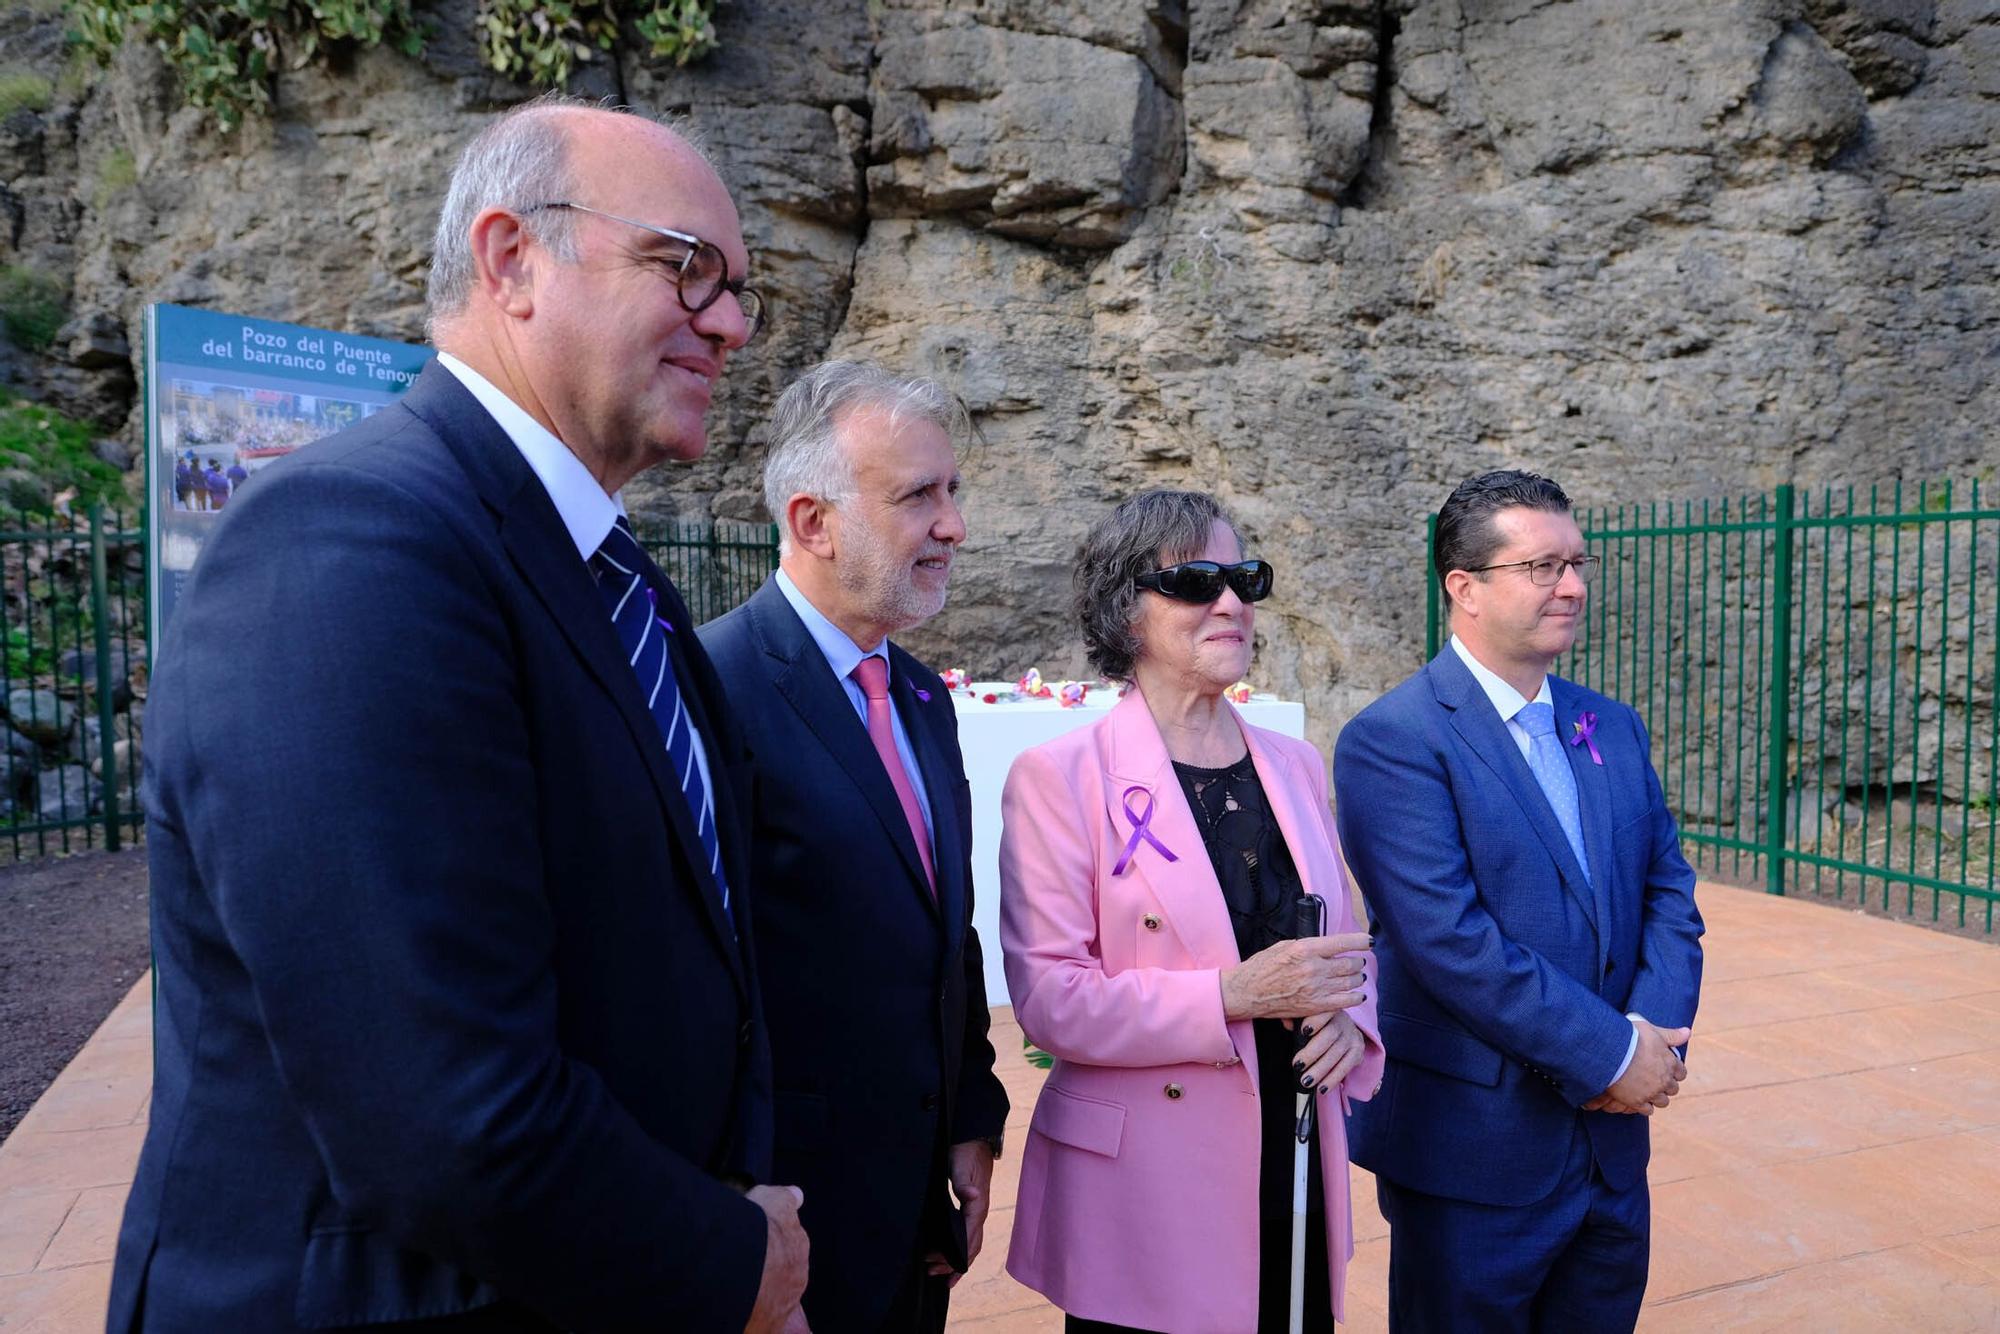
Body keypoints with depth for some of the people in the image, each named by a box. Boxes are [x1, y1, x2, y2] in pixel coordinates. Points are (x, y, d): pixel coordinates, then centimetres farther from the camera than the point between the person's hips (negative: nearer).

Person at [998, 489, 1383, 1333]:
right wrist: (1233, 995, -23)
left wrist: (1348, 1019, -4)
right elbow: (1047, 1000, -15)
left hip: (1294, 1171, 5)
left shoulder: (1294, 767, 8)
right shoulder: (1061, 776, -11)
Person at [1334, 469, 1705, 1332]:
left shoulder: (1613, 728, 8)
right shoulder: (1393, 740, -16)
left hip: (1612, 1143, 7)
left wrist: (1655, 1028, -10)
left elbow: (1669, 891, 7)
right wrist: (1609, 1051, -17)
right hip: (1474, 1153, -6)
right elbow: (1449, 939, -22)